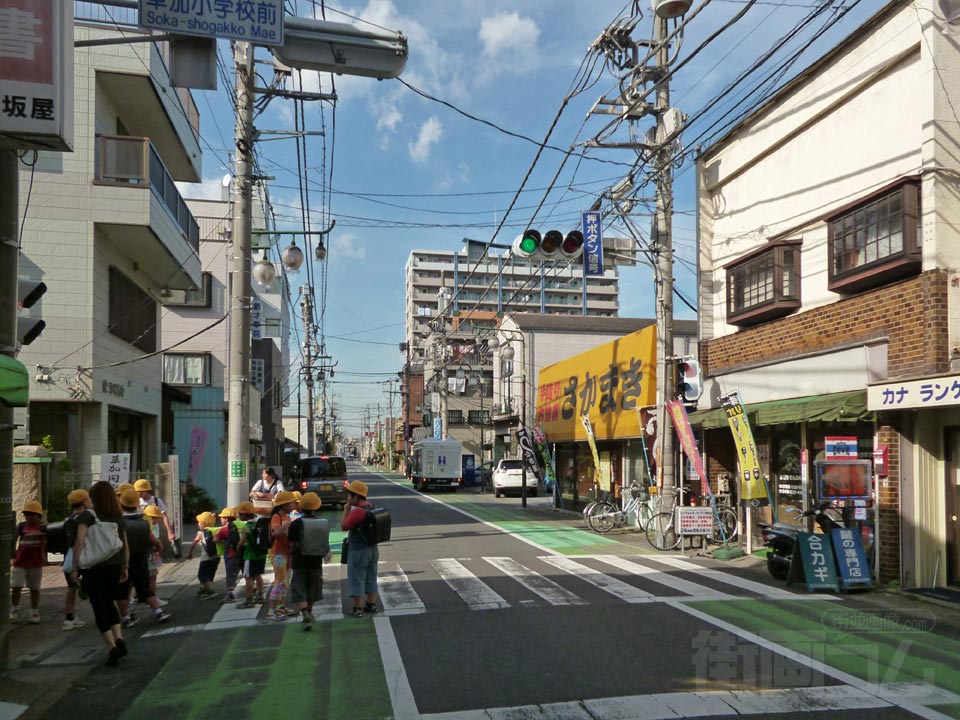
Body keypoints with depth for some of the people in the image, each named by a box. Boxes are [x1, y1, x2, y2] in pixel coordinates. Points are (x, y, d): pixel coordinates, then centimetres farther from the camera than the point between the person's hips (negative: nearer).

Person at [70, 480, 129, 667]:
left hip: (94, 568, -4)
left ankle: (112, 648, -4)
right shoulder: (118, 517, 8)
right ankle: (119, 640, 10)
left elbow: (80, 542, -16)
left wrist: (75, 567, -12)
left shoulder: (88, 515, -6)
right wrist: (125, 567, 20)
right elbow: (125, 546, 10)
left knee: (100, 608, 5)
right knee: (108, 603, 23)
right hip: (115, 566, 4)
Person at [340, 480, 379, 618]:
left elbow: (343, 527, -15)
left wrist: (346, 510, -8)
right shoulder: (371, 506, 3)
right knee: (371, 578, 18)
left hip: (358, 550, -8)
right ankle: (371, 604, 26)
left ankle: (358, 608, 10)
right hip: (373, 548, 8)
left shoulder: (357, 511, -23)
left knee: (356, 580, 4)